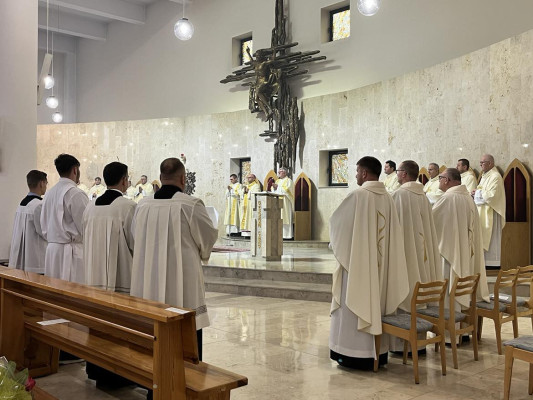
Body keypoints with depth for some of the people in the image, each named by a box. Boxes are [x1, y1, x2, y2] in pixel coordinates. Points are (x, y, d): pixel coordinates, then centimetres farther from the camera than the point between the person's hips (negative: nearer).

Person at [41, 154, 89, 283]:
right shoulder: (76, 194, -14)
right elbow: (86, 228, -13)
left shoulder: (49, 193, 10)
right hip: (72, 252, -8)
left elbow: (44, 228, 16)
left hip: (51, 250, 8)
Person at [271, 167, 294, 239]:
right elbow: (273, 190, 17)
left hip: (285, 202, -7)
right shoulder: (277, 181, 21)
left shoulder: (288, 180, 0)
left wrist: (278, 186, -13)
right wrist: (273, 187, -5)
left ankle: (286, 235, -7)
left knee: (285, 218, -9)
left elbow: (287, 189, -14)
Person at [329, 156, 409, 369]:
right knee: (376, 302, 14)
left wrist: (338, 245, 14)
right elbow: (392, 232, 10)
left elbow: (336, 221, -6)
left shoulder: (358, 195, -15)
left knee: (356, 303, 1)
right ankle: (378, 352, 21)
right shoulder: (387, 198, 3)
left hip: (357, 261, -6)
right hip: (380, 264, 7)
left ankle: (355, 354, 6)